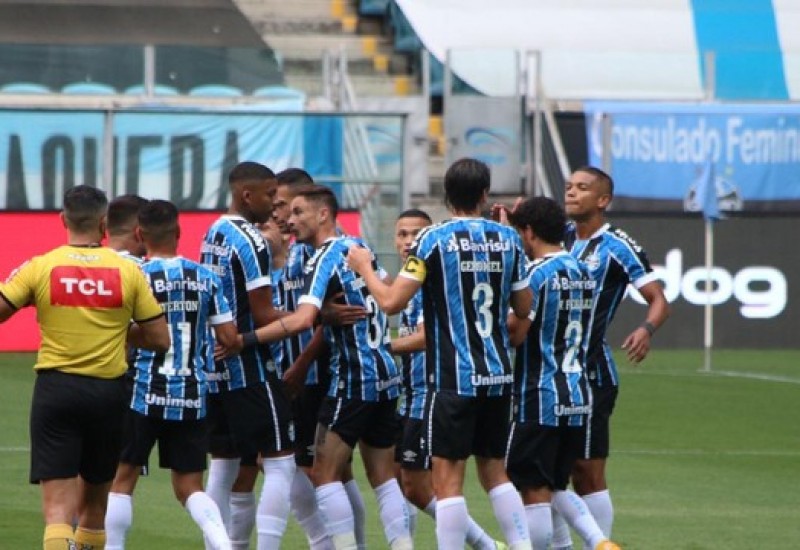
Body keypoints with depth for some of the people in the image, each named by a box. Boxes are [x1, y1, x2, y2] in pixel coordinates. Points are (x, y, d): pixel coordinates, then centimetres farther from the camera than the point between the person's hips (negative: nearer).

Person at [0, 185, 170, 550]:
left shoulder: (40, 268, -4)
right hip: (109, 393, 2)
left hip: (55, 387, -2)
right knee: (94, 498, 20)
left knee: (57, 506, -7)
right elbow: (159, 340, 2)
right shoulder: (128, 272, 0)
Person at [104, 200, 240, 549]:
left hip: (146, 395, -3)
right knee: (189, 486, 10)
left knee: (122, 479, 11)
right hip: (193, 397, 3)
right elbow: (229, 339, 2)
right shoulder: (206, 279, 1)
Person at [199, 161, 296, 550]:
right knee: (279, 463, -6)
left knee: (224, 464, 12)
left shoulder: (213, 235, 13)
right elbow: (263, 315, -17)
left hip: (217, 368, 9)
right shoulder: (251, 242, -15)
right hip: (250, 369, -9)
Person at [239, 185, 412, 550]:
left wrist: (245, 339, -25)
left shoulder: (324, 259, -13)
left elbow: (303, 319, -27)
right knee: (383, 476, 11)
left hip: (353, 380, -8)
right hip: (385, 375, 8)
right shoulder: (359, 248, 11)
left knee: (325, 474, -3)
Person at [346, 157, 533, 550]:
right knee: (494, 471, 16)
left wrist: (364, 268, 5)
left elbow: (392, 302, -12)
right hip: (498, 374, 5)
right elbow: (523, 308, 13)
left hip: (453, 377, -5)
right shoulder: (507, 238, 5)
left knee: (448, 477, -3)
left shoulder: (435, 239, -9)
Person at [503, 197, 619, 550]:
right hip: (579, 398, 8)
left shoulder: (537, 274, -13)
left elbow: (515, 333, -18)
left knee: (534, 492, -2)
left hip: (540, 400, -8)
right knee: (555, 488, 17)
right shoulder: (583, 273, 12)